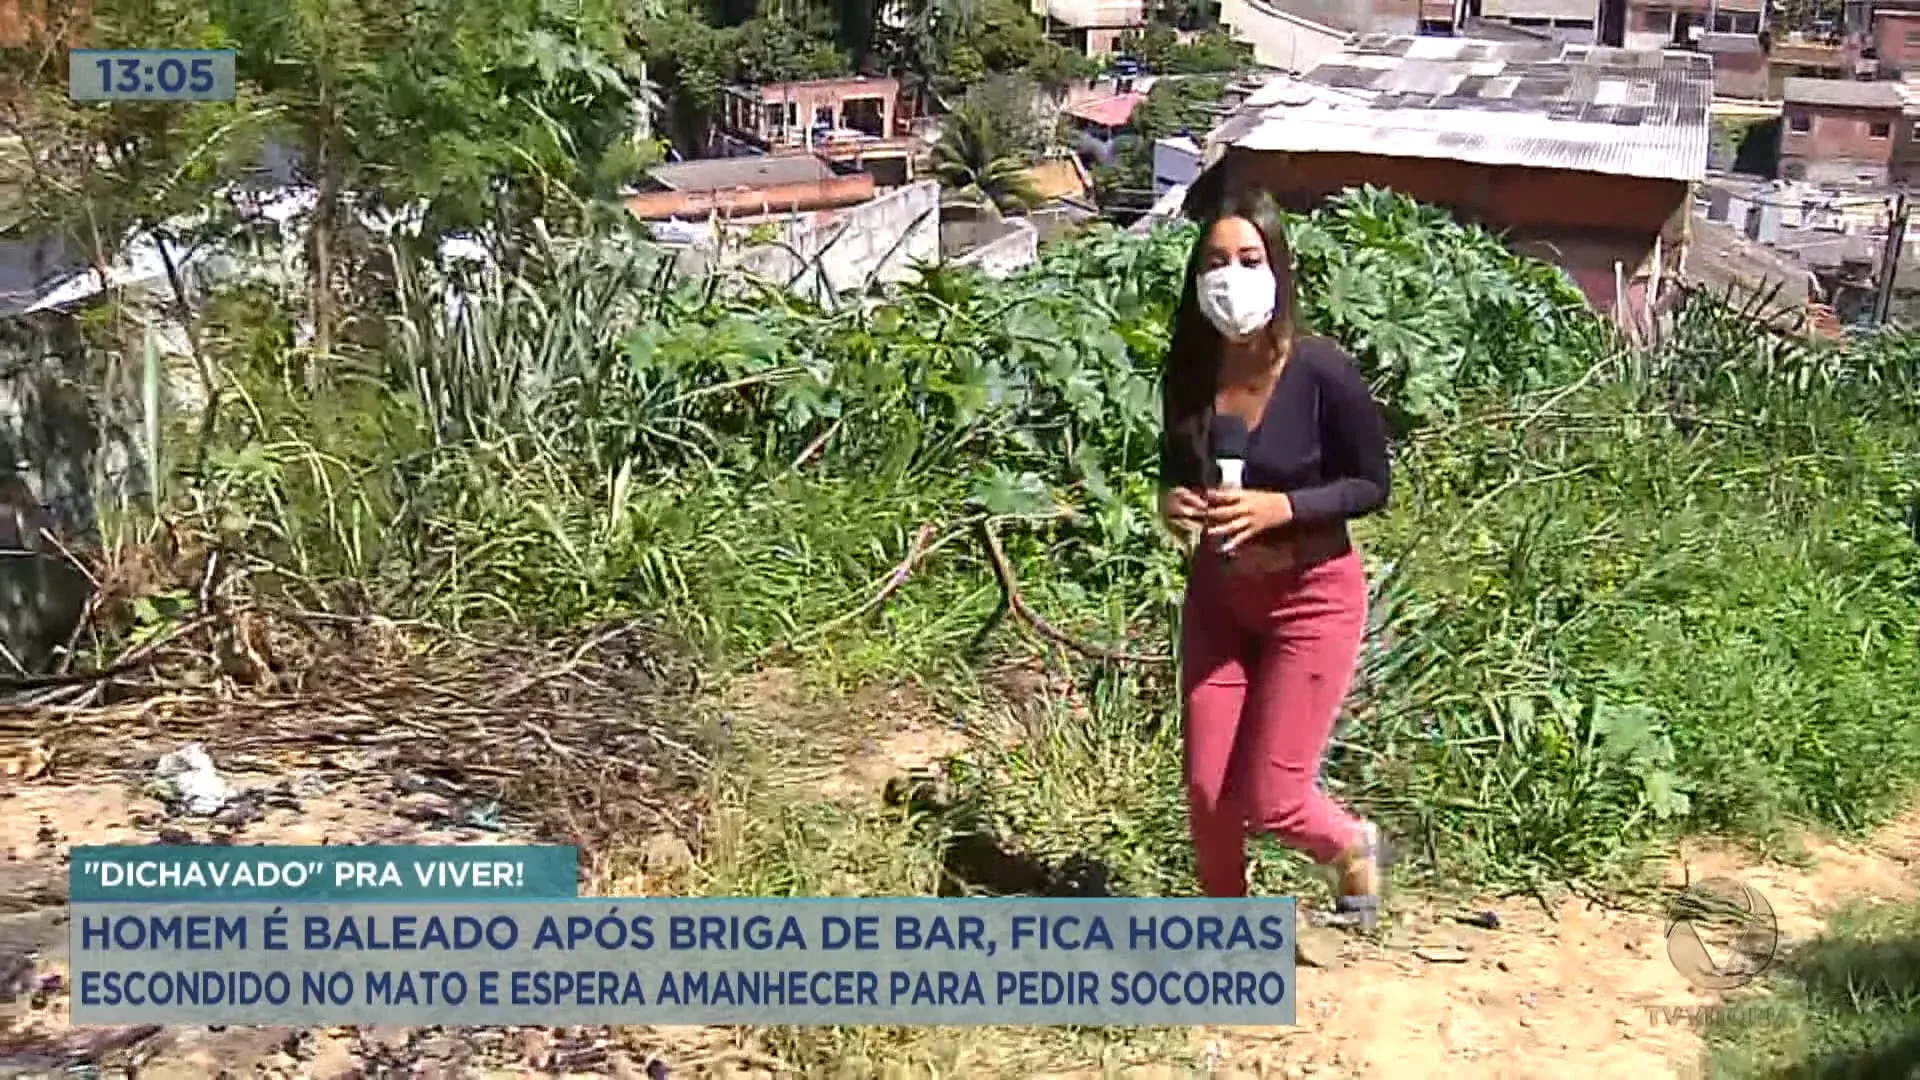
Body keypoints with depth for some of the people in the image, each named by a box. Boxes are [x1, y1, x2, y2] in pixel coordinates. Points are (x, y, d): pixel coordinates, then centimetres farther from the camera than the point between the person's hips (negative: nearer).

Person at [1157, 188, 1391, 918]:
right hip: (1217, 596, 4)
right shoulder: (1188, 371, -9)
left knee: (1269, 801, -1)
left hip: (1311, 599, -4)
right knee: (1207, 790, 8)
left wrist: (1279, 508, -26)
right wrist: (1172, 501, -15)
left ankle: (1351, 846, 34)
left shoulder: (1323, 374, -21)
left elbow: (1370, 486, -11)